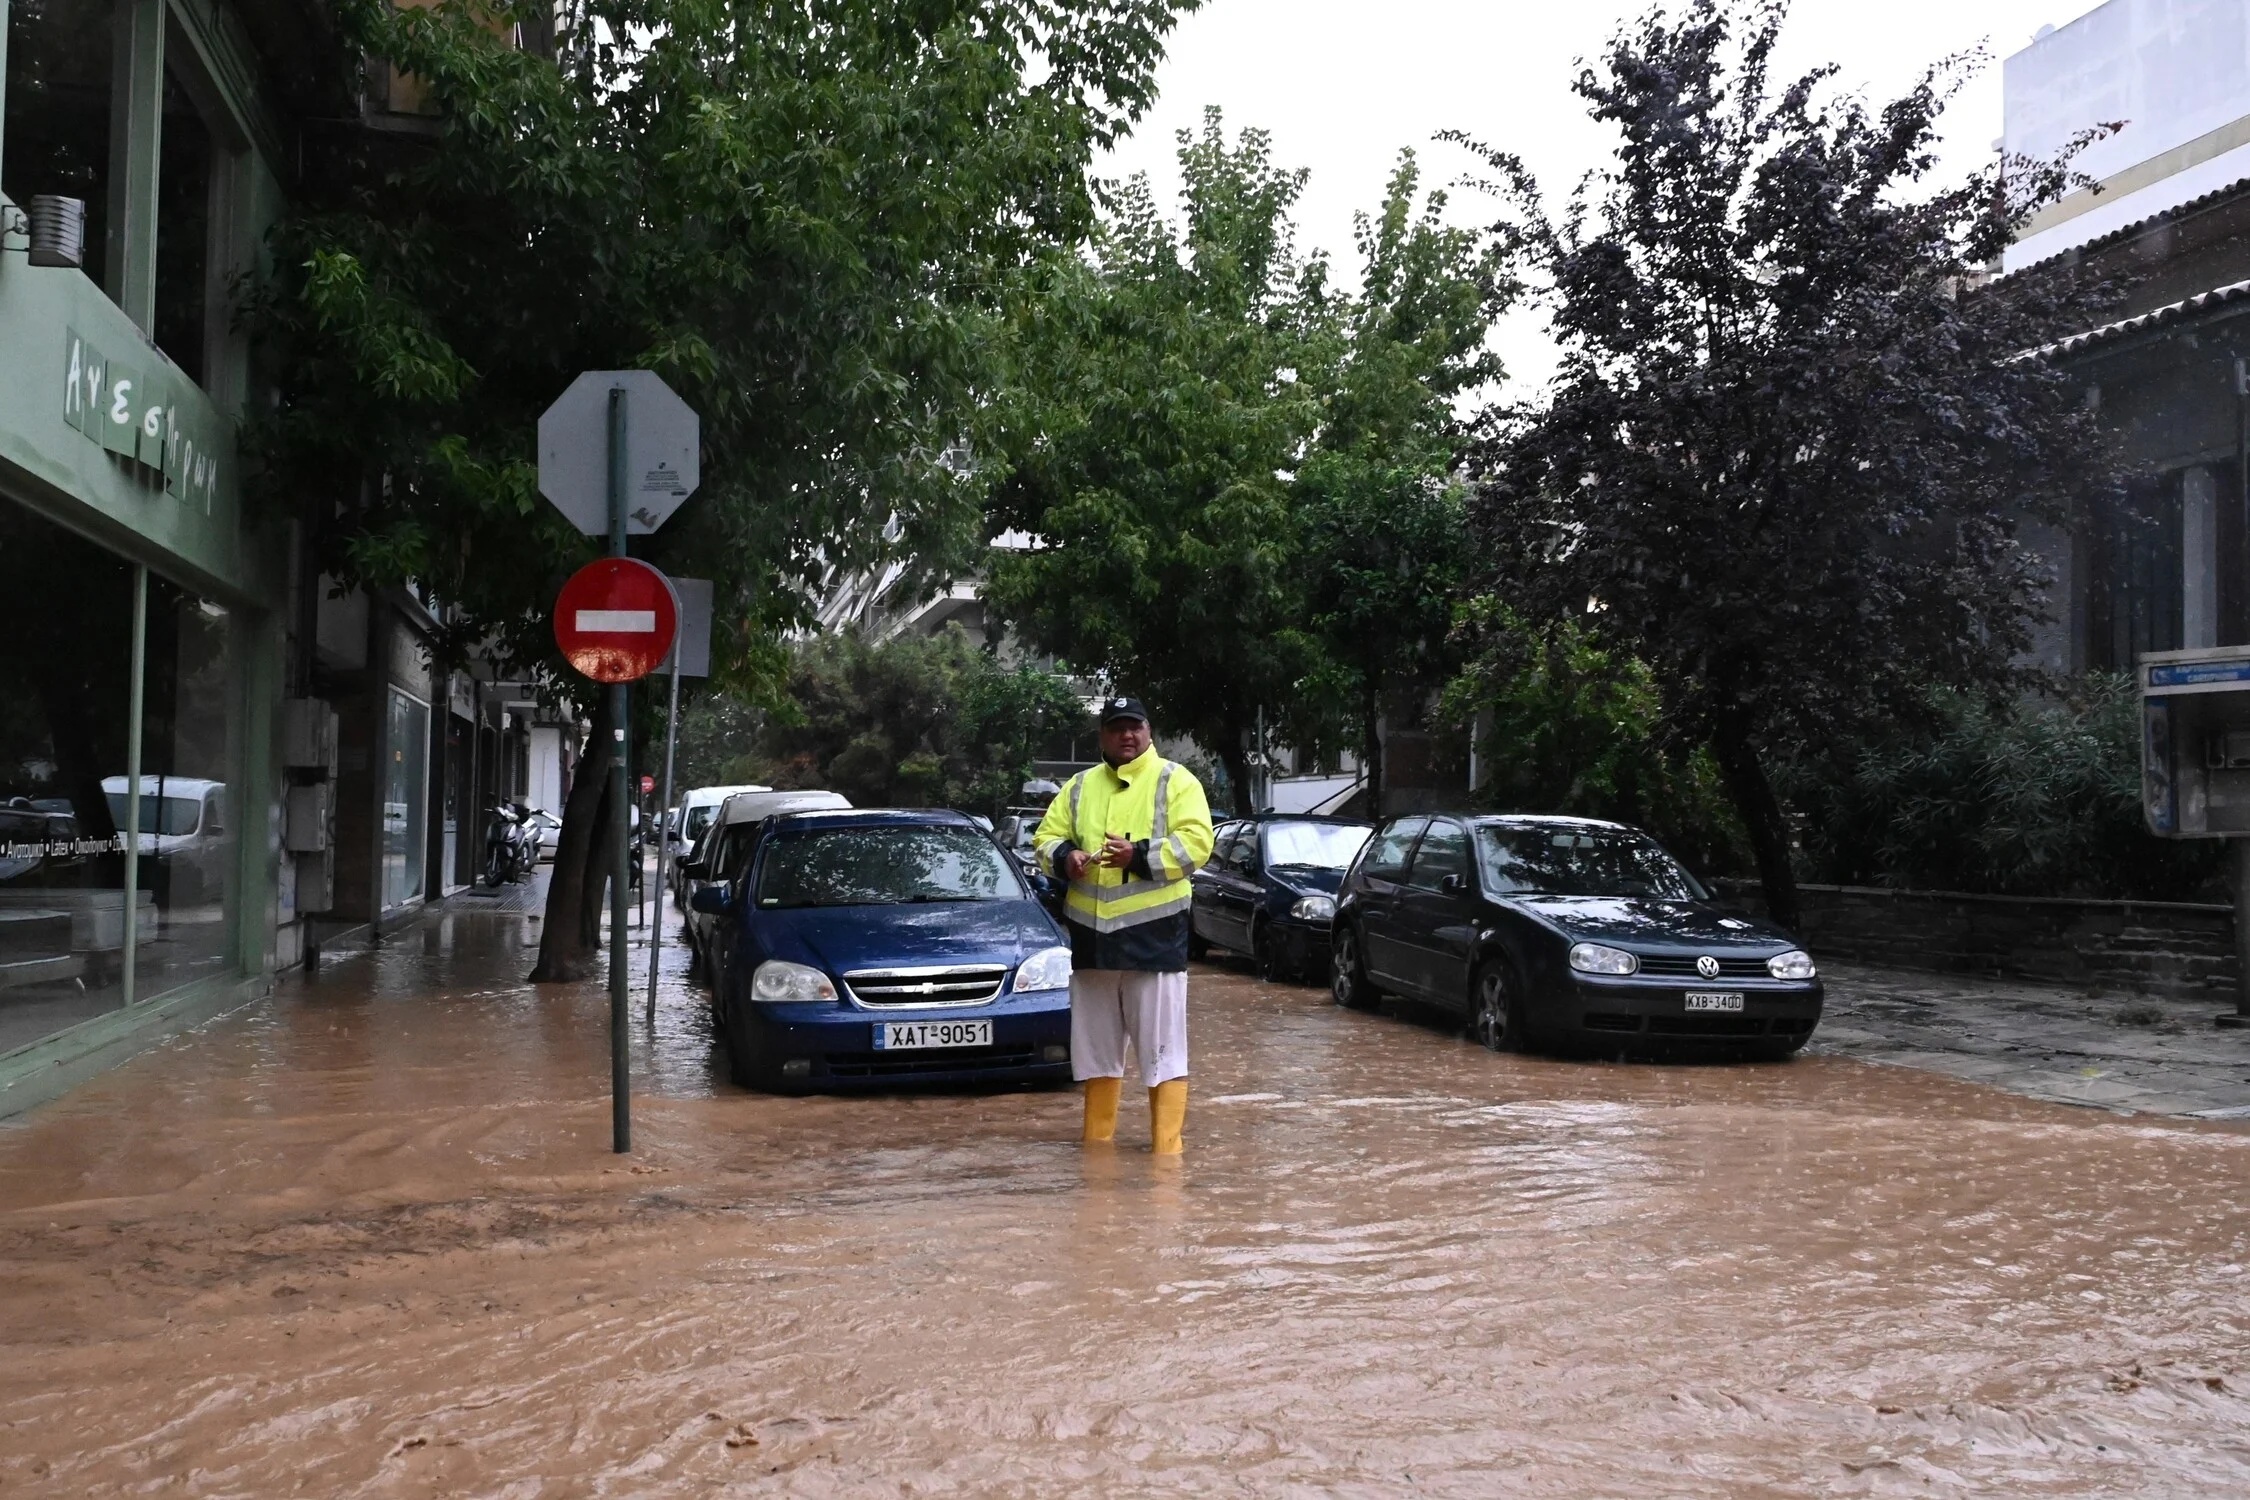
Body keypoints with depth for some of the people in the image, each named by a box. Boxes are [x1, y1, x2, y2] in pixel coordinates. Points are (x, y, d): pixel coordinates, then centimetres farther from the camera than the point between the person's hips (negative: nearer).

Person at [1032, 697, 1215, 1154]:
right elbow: (1045, 838, 14)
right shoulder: (1079, 787, 15)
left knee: (1161, 1043, -3)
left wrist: (1140, 856, -21)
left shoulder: (1175, 781, 0)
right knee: (1095, 1042, 13)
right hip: (1091, 931, 5)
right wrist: (1064, 857, -8)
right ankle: (1096, 1138, 24)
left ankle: (1166, 1145, 1)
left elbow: (1196, 843, -11)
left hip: (1154, 932, -5)